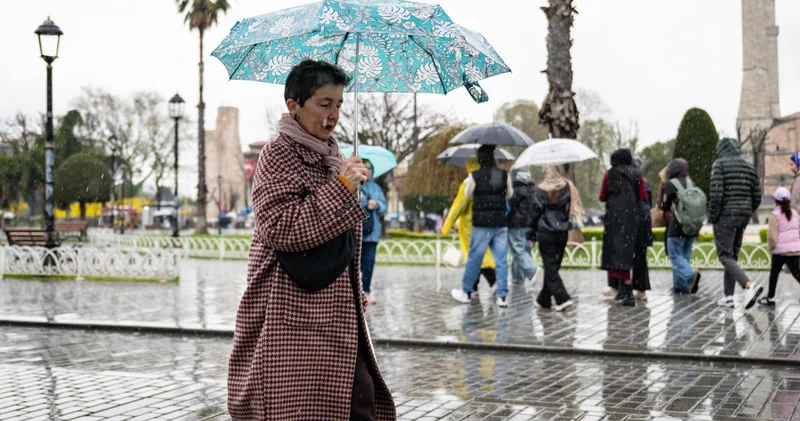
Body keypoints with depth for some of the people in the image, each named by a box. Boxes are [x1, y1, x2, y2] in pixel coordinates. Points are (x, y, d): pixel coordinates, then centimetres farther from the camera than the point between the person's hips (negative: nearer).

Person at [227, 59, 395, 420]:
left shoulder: (329, 156, 17)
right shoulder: (277, 157, -9)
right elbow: (280, 230, -21)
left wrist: (356, 294, 24)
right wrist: (341, 188, -21)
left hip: (335, 311, 8)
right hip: (295, 313, -8)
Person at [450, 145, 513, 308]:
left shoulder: (474, 176, -8)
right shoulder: (505, 175, 0)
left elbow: (467, 195, 7)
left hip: (481, 223, -2)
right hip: (501, 223, 2)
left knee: (474, 258, 8)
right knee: (501, 260, 5)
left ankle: (466, 292, 18)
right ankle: (502, 296, 5)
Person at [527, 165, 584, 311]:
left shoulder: (539, 191, -6)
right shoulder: (568, 187, 3)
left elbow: (534, 215, -3)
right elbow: (573, 209, 4)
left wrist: (532, 236, 3)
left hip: (545, 233, -4)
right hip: (562, 233, 4)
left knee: (550, 267, -1)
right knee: (553, 265, 12)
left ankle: (562, 298, -13)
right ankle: (544, 299, 20)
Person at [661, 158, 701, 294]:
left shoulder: (670, 184, -6)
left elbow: (665, 206, 0)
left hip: (677, 226, -6)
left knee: (675, 255, -2)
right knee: (685, 255, 12)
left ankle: (691, 274, -26)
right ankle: (681, 285, 13)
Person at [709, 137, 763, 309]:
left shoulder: (719, 164, -6)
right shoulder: (749, 167, 12)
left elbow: (716, 193, -16)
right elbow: (757, 197, 10)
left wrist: (712, 217, -8)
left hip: (725, 216, -7)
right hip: (743, 216, 7)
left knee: (725, 256, -7)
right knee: (733, 255, 14)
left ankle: (750, 285, -27)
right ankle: (728, 296, 12)